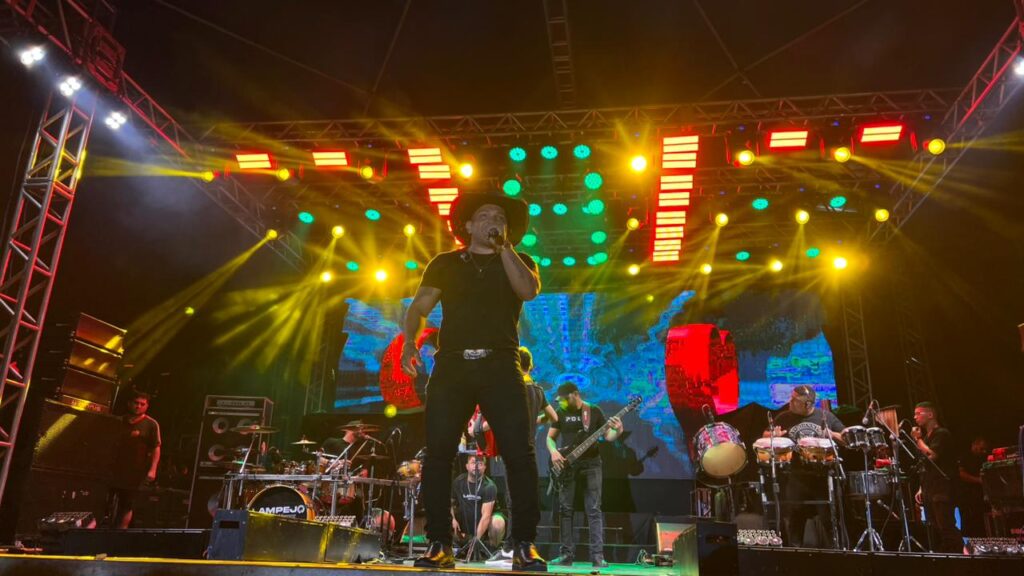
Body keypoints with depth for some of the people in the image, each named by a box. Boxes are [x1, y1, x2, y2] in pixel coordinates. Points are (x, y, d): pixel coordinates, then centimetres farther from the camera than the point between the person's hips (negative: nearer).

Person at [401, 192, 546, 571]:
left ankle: (525, 545, -2)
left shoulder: (519, 262, 17)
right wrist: (409, 342, -7)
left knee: (519, 452, -9)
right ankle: (439, 544, 2)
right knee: (438, 452, -6)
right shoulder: (445, 264, 18)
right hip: (451, 366, 1)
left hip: (500, 366, 0)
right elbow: (419, 306, 11)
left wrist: (504, 247, -3)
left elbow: (529, 290, -5)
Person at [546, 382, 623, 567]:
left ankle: (597, 555, -4)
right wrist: (554, 452, -10)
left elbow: (606, 435, 3)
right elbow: (550, 437, 9)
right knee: (565, 508, 2)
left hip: (591, 463, -2)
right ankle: (567, 554, 8)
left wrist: (617, 431, -18)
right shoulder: (561, 412, 6)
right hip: (567, 464, 2)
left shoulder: (594, 411, 3)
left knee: (594, 509, -5)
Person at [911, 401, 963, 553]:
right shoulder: (926, 437, 20)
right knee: (935, 531, 7)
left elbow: (931, 455, -20)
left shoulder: (942, 434, -7)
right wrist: (922, 488, 16)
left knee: (947, 528, -12)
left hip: (942, 492, -9)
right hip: (929, 492, 9)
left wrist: (917, 439, -7)